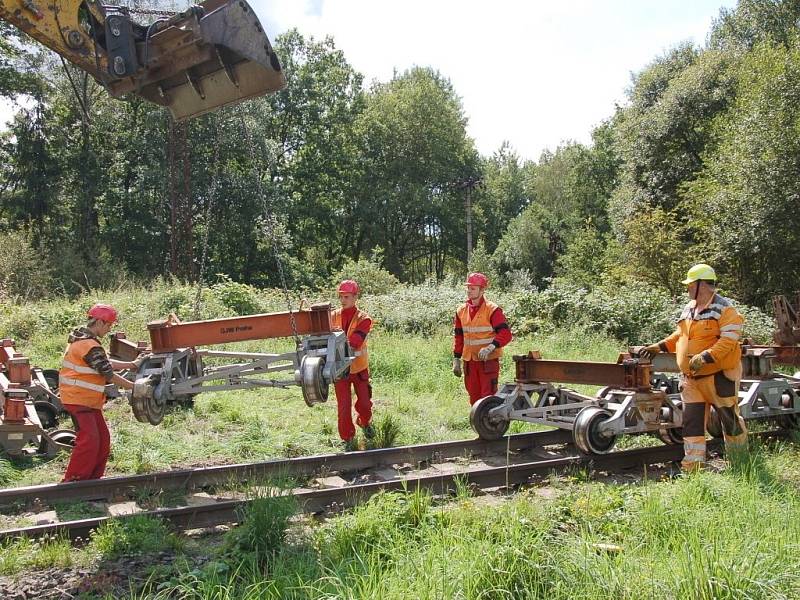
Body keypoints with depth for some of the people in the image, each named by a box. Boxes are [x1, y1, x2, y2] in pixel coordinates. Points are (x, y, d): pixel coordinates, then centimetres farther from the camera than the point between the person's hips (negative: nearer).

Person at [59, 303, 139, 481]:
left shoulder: (82, 338, 13)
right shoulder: (90, 346, -20)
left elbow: (106, 362, 19)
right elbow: (108, 374, -19)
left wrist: (132, 365, 18)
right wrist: (133, 387, -11)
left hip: (88, 400, 11)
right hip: (78, 399, -11)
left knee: (103, 440, 11)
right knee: (89, 440, -14)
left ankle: (92, 478, 19)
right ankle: (72, 481, -8)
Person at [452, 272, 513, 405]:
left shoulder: (492, 310, -10)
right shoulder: (462, 311, 8)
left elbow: (505, 334, -16)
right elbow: (458, 337, 14)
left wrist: (490, 347, -29)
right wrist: (456, 360, 11)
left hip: (488, 361, -6)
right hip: (469, 361, 6)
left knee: (488, 397, -4)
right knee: (474, 397, 13)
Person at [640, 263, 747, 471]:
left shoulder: (724, 308, -11)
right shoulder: (689, 309, 13)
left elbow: (729, 340, -20)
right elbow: (679, 336, 22)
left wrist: (706, 357, -29)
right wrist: (660, 347, 9)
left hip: (719, 375, -7)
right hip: (691, 377, 7)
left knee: (730, 419, 7)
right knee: (692, 422, 4)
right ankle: (693, 467, 9)